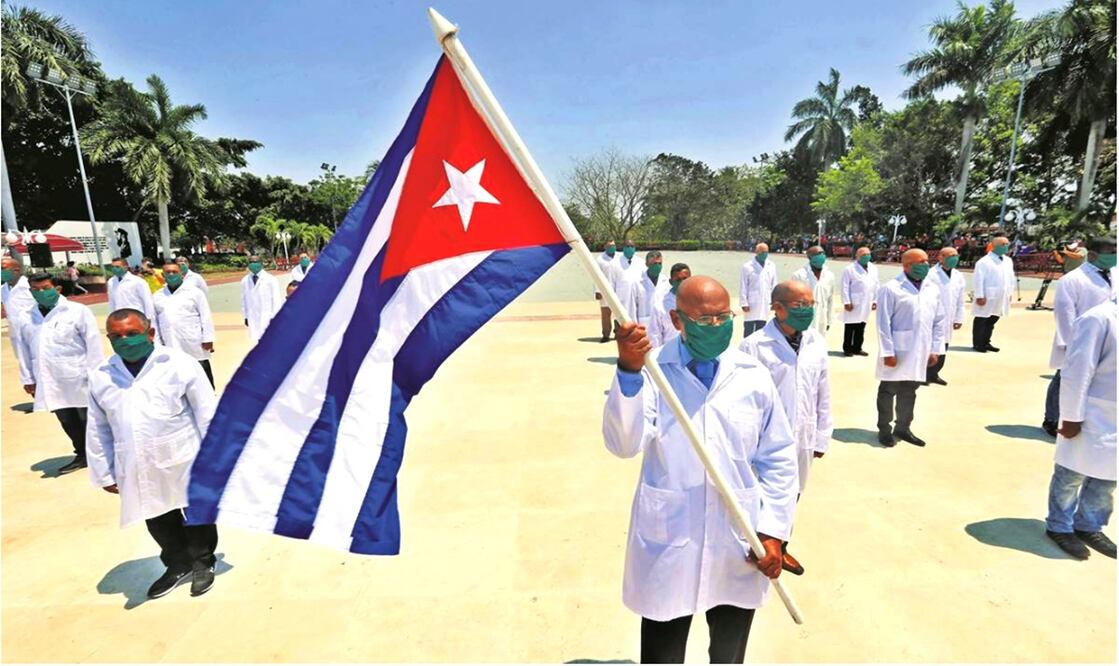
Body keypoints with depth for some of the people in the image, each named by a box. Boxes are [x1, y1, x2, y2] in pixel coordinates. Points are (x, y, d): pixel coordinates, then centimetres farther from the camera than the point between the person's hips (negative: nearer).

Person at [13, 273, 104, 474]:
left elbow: (93, 344, -7)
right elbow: (24, 350, 13)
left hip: (79, 379, -4)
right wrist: (27, 379, 12)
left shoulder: (78, 311, -6)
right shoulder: (25, 318, 7)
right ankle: (82, 455, 27)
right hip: (50, 382, 4)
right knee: (68, 422, 13)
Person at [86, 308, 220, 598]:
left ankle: (203, 563, 36)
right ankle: (178, 564, 41)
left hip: (185, 462, -4)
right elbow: (98, 430, 11)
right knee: (158, 522, 19)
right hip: (138, 471, 4)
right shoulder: (100, 377, 2)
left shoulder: (179, 364, -11)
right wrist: (104, 473, 12)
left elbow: (207, 414, -8)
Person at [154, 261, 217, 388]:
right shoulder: (157, 296, 11)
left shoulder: (194, 292, 0)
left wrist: (208, 339, -9)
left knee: (203, 376, 5)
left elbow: (206, 317, -3)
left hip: (195, 345, -3)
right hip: (171, 347, 3)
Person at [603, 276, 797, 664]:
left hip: (740, 547, 3)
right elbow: (623, 444, -26)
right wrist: (629, 371, -39)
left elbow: (779, 458, 6)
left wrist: (774, 529, 1)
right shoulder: (652, 372, -11)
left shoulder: (753, 375, -2)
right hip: (667, 547, -2)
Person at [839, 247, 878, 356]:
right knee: (850, 327, 0)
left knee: (861, 328, 10)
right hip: (853, 304, -6)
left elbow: (876, 286, 16)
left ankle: (857, 348, 19)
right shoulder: (850, 269, -7)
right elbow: (844, 287, -10)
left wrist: (875, 301, 11)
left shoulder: (873, 268, 13)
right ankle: (847, 349, 8)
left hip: (866, 304, 6)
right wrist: (846, 302, -14)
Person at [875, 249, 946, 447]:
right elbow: (884, 323, -12)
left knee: (909, 392, 15)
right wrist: (888, 352, -14)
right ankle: (884, 430, 19)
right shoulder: (891, 288, -10)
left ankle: (903, 428, 28)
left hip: (920, 352, 6)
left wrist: (935, 349, 9)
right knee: (888, 391, 6)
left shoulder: (933, 288, 9)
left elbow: (939, 321, 13)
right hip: (897, 351, -5)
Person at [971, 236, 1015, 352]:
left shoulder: (1008, 260, 12)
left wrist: (1010, 293, 16)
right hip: (987, 297, -7)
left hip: (1002, 297, 8)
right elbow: (978, 280, -15)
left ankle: (986, 342, 22)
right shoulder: (984, 262, -12)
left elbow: (1011, 278, 19)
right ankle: (977, 344, 7)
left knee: (992, 321, 13)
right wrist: (980, 296, -17)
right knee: (981, 320, 1)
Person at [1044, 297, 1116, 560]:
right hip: (1093, 418, -7)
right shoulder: (1099, 319, -17)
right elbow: (1077, 373, -17)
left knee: (1107, 478, 18)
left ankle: (1088, 526, 34)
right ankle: (1059, 526, 24)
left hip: (1111, 420, 7)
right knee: (1072, 476, 8)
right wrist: (1072, 418, -16)